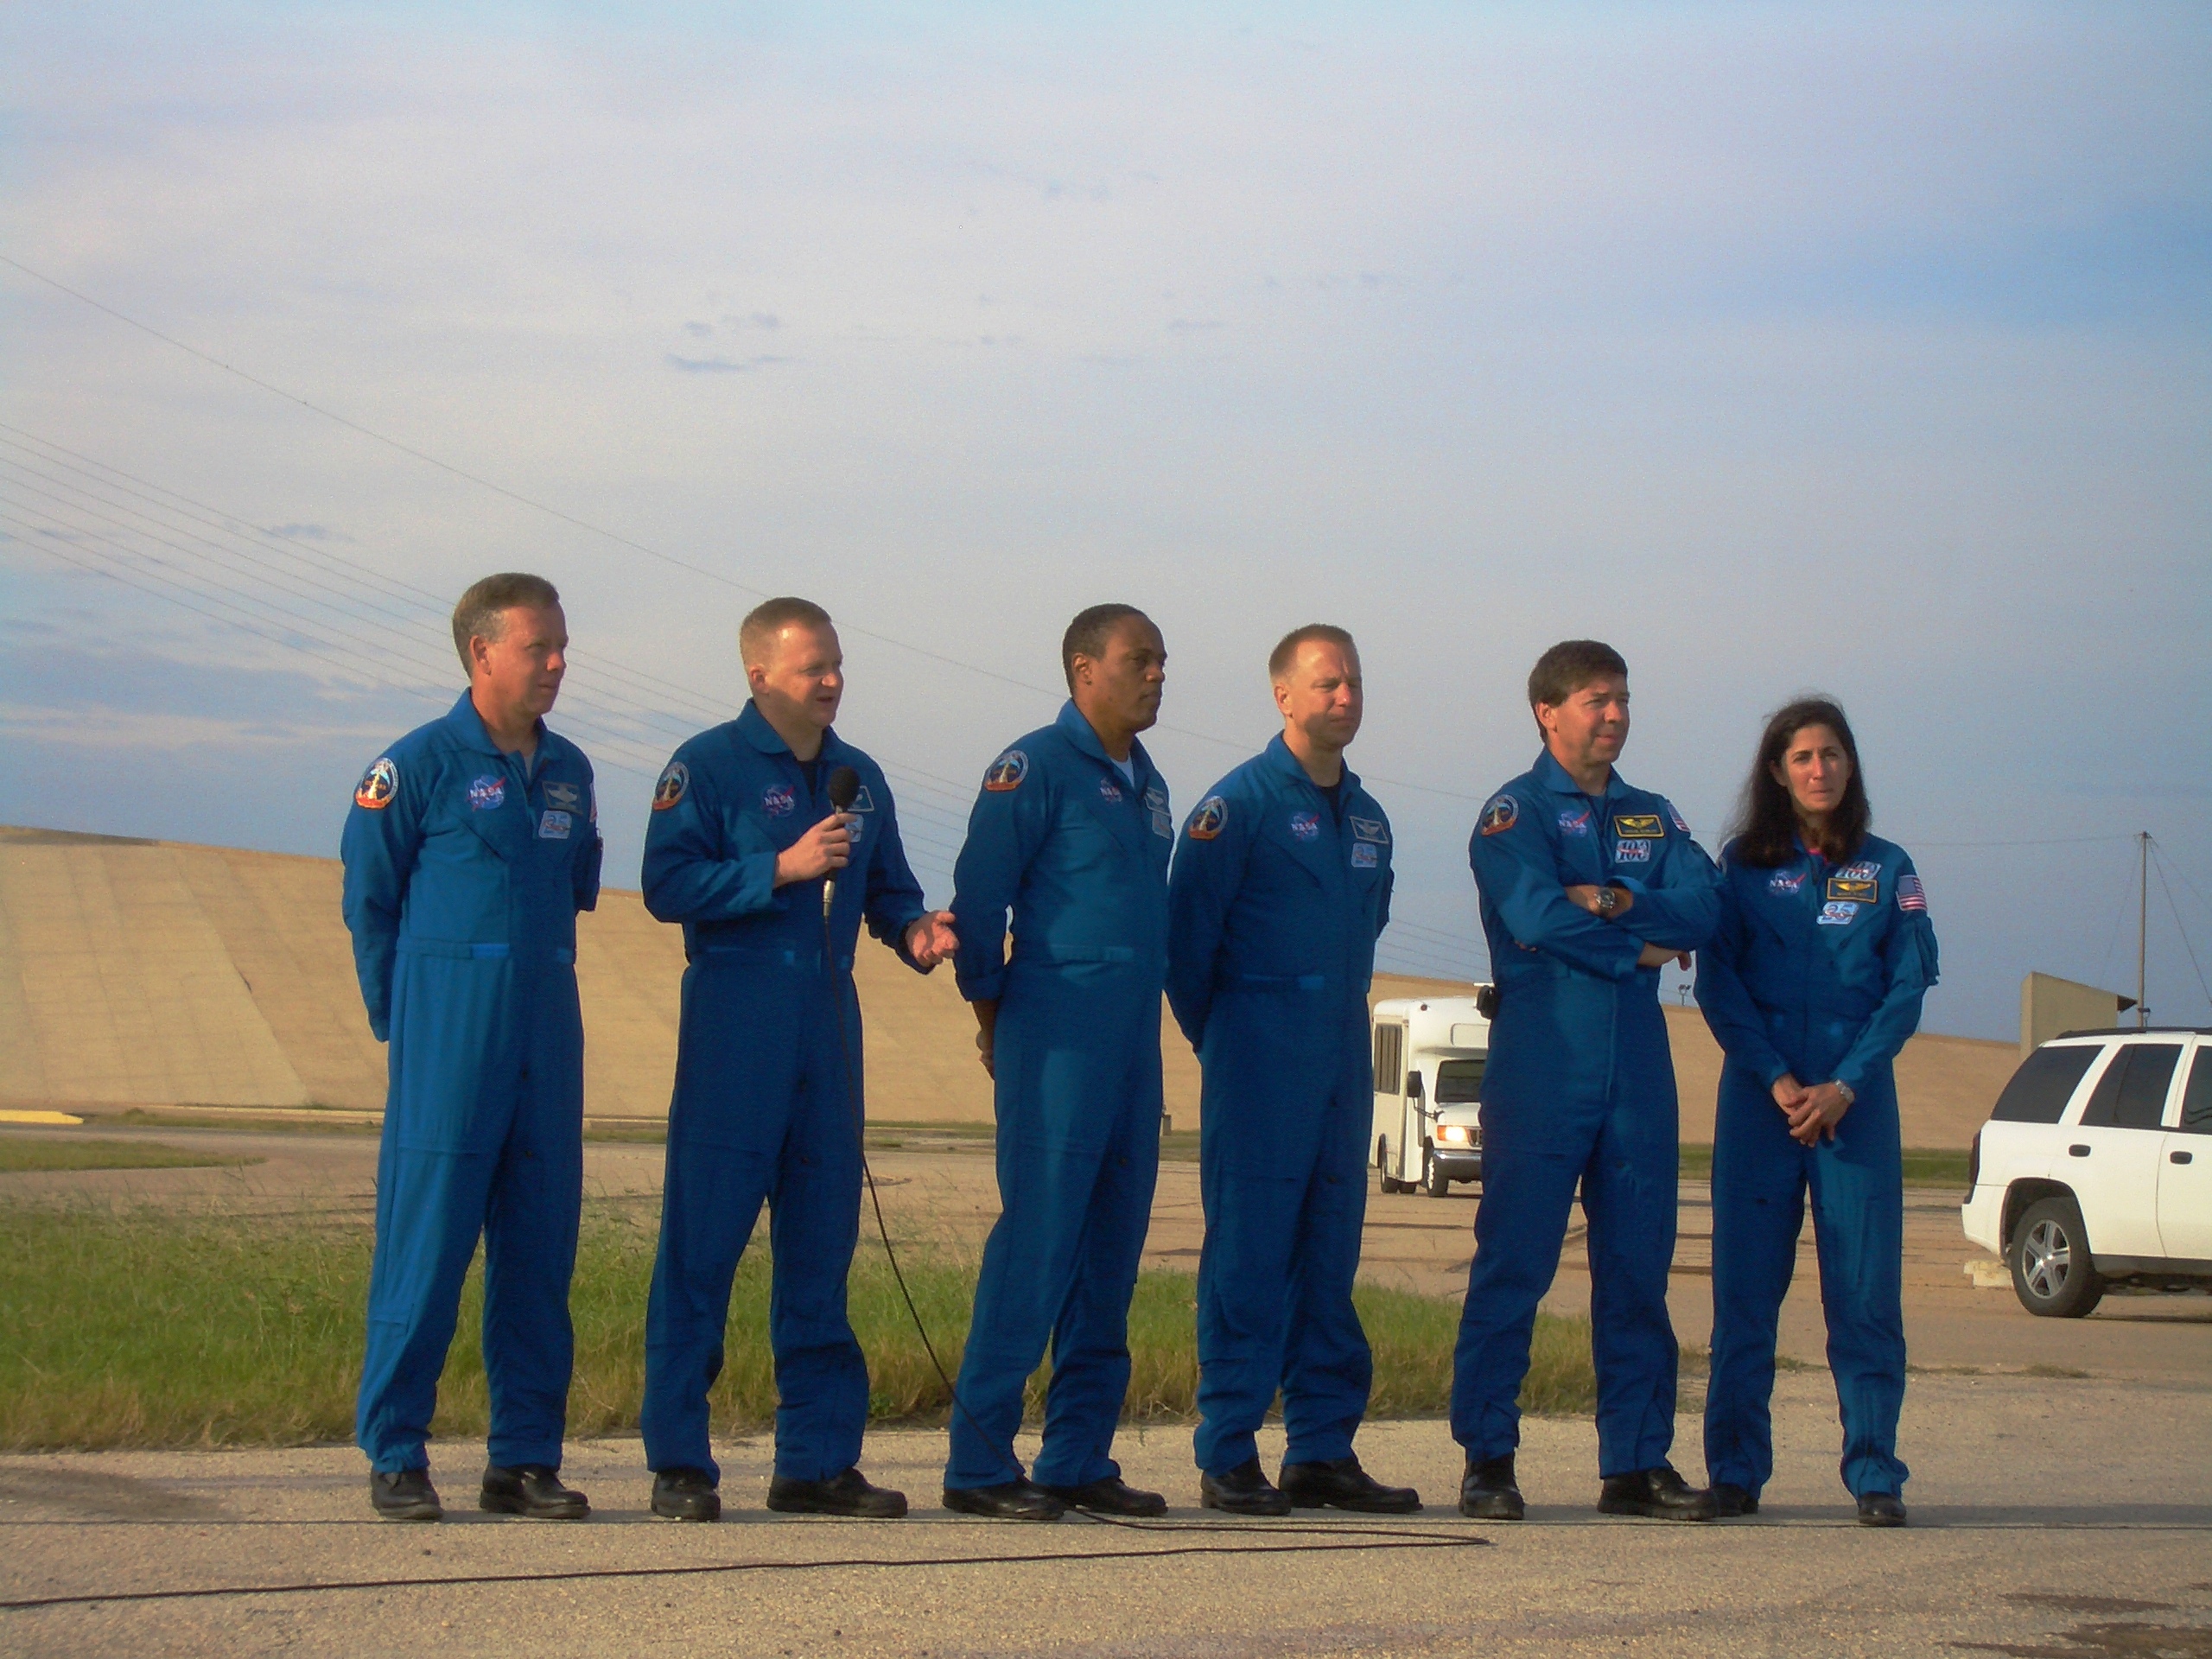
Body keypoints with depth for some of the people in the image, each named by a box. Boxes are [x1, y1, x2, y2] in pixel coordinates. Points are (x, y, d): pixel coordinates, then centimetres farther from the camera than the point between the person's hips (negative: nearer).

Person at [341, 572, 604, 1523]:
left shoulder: (569, 772, 13)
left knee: (540, 1247, 5)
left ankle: (525, 1459, 11)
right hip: (449, 1036, -6)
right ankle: (395, 1457, 0)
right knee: (425, 1239, -6)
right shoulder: (420, 762, -4)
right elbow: (367, 898, 1)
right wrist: (403, 1018, 3)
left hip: (547, 1033, 6)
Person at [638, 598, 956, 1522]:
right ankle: (679, 1463, -2)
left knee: (821, 1238, 8)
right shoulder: (708, 767, -3)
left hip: (828, 1023, 6)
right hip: (734, 1021, -6)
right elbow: (667, 885, -12)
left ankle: (817, 1460, 14)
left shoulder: (859, 778, 16)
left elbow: (886, 886, 22)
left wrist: (914, 929, 0)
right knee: (703, 1237, -6)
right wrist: (784, 869, -18)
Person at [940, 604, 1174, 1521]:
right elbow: (978, 894, -9)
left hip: (1133, 1047, 8)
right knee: (1036, 1239, -10)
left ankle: (1079, 1459, 14)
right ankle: (979, 1463, -7)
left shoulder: (1146, 783, 18)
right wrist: (994, 1015, -3)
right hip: (1056, 1041, -8)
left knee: (1111, 1249, 8)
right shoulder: (1036, 767, -7)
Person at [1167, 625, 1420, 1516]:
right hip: (1259, 1068, -7)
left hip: (1342, 1065, 7)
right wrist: (1219, 1040, 1)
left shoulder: (1367, 817, 16)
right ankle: (1228, 1457, -4)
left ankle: (1323, 1450, 11)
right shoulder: (1240, 801, -6)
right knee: (1248, 1251, -7)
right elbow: (1187, 931, -6)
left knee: (1330, 1252, 7)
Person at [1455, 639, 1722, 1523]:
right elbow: (1536, 913, -15)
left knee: (1638, 1267, 5)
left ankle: (1638, 1462, 9)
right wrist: (1637, 950, -6)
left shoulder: (1653, 817, 18)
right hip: (1542, 1061, -5)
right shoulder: (1515, 812, 2)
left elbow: (1702, 908, 1)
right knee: (1513, 1262, -6)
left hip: (1638, 1064, 5)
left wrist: (1617, 901, -14)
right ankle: (1487, 1459, -1)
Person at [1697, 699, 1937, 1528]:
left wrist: (1845, 1085, -9)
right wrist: (1777, 1079, -9)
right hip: (1758, 1095, 0)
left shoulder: (1886, 869, 9)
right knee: (1745, 1287, 0)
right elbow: (1717, 982, 3)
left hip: (1857, 1098, 0)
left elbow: (1907, 987, 3)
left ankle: (1875, 1475, 0)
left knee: (1865, 1288, -4)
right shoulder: (1744, 864, 8)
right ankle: (1736, 1471, 6)